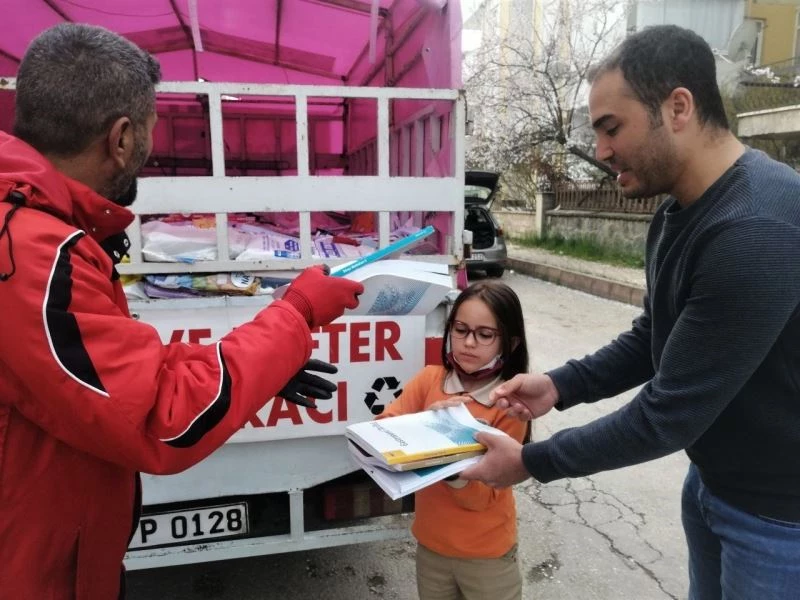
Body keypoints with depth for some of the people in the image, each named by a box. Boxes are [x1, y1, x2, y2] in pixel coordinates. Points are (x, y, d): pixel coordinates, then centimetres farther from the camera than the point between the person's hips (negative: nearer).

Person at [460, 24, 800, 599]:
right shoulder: (677, 212, 0)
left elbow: (670, 414, -29)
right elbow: (654, 338, 9)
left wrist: (532, 461, -19)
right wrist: (560, 385, -5)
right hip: (712, 479, 8)